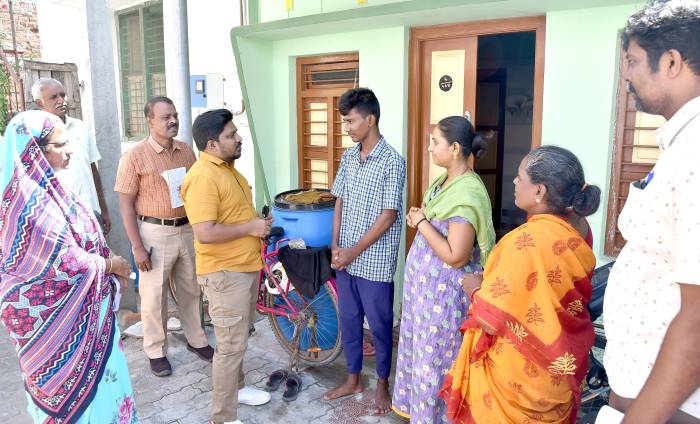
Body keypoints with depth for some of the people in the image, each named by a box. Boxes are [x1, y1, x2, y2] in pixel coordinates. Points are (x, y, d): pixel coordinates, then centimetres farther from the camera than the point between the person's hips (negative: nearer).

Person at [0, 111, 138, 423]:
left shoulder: (38, 187, 2)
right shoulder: (32, 199, -28)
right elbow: (66, 263, -25)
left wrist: (106, 262, 0)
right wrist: (112, 265, -9)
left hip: (67, 308, 9)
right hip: (58, 313, -9)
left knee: (92, 376, 23)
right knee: (80, 383, 9)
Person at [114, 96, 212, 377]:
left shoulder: (186, 150, 3)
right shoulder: (135, 156, -11)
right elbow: (126, 205, -10)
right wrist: (137, 247, -13)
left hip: (188, 229, 5)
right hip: (155, 233, -4)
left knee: (191, 290, 17)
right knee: (154, 296, 6)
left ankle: (196, 339, 35)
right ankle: (156, 351, 24)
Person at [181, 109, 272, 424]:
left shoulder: (227, 167, 10)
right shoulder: (203, 177, -22)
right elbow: (205, 232, -29)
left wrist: (259, 222, 3)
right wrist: (250, 227, -20)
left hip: (246, 266, 10)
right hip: (225, 273, -10)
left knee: (238, 338, 23)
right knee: (230, 345, 0)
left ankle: (237, 387, 42)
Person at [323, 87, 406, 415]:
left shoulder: (392, 161, -14)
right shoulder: (348, 157, 6)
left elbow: (388, 216, -16)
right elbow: (340, 203, 10)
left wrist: (354, 252, -15)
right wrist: (335, 247, 0)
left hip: (374, 262, -6)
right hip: (345, 259, 6)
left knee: (379, 325, 10)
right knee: (348, 321, 17)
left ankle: (382, 383, 30)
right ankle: (353, 379, 35)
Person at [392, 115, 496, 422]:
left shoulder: (467, 193, -25)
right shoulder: (445, 181, 5)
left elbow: (455, 256, -27)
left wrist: (421, 223, -20)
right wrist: (419, 220, 3)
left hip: (444, 289, -9)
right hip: (425, 281, 9)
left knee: (436, 358, 8)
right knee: (420, 348, 24)